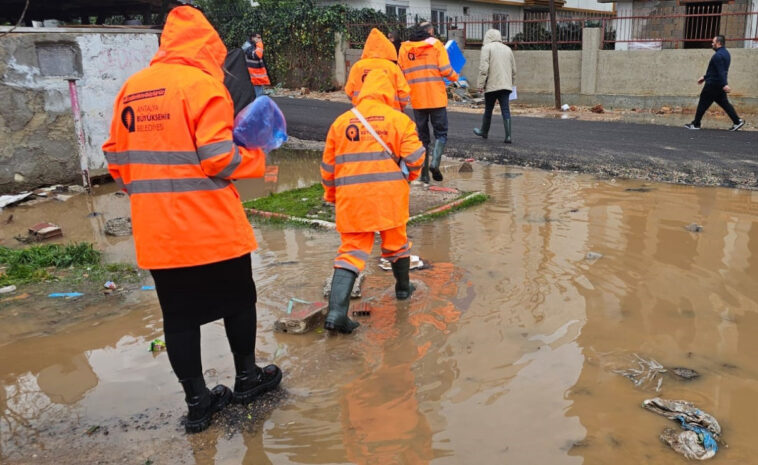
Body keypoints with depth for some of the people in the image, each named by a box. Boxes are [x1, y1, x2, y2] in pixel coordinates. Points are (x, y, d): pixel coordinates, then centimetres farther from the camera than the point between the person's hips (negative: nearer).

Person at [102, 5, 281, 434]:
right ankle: (247, 377, 30)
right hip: (211, 226, -5)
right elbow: (218, 158, -17)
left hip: (155, 231, 5)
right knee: (239, 299, 15)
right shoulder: (202, 85, -10)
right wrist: (256, 158, 0)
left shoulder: (131, 89, 9)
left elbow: (117, 159, 12)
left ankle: (198, 400, 20)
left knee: (178, 314, 11)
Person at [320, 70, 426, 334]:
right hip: (390, 194, -1)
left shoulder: (341, 121, 8)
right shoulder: (398, 119, 1)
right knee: (396, 241, 20)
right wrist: (410, 176, 16)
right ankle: (403, 288, 41)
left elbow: (328, 166, 11)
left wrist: (331, 194, 25)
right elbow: (414, 157, -6)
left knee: (351, 249, 2)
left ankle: (336, 311, -12)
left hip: (351, 197, 1)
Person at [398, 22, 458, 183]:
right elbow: (445, 70, -8)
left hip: (416, 99, 3)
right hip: (436, 98, -3)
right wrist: (455, 77, 11)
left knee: (422, 136, 12)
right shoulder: (436, 44, -1)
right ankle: (435, 162, -16)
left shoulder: (404, 48, 9)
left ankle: (423, 173, 9)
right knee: (441, 133, 7)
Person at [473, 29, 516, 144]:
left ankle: (484, 131, 29)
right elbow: (513, 70, 18)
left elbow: (483, 68, -12)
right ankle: (508, 135, -12)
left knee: (488, 109, 11)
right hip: (506, 85, 4)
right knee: (505, 110, -1)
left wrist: (481, 85, -9)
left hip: (491, 86, -4)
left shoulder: (487, 48, -2)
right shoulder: (507, 49, 16)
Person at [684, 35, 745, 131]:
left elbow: (720, 71, -27)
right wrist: (705, 77, 28)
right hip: (719, 85, 9)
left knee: (703, 103, 0)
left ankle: (695, 124, 5)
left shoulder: (718, 55, -17)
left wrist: (724, 84, -33)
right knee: (724, 103, 10)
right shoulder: (726, 53, 16)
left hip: (713, 84, -9)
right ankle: (737, 121, 5)